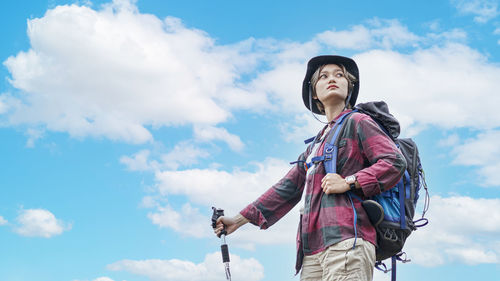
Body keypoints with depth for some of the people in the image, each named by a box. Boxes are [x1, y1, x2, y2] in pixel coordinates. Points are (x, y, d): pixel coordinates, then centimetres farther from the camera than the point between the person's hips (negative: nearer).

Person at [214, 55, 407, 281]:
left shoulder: (358, 122, 8)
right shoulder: (317, 142, 28)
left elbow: (395, 161, -4)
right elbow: (288, 186, 29)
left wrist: (348, 182, -13)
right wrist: (240, 219, 28)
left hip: (346, 239, -7)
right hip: (314, 249, 7)